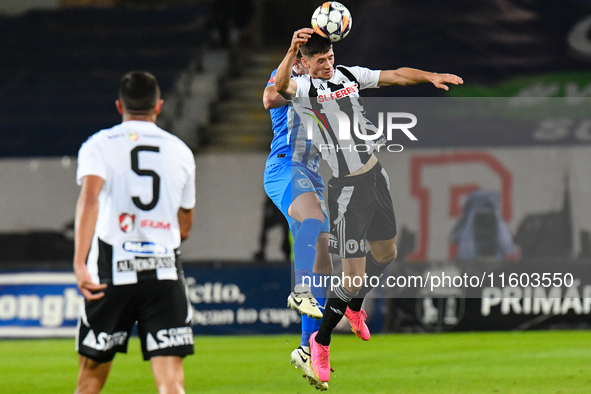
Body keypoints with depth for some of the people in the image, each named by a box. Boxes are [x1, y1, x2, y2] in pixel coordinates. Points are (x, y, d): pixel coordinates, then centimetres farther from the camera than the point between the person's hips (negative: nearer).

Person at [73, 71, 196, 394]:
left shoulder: (99, 145, 4)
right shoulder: (180, 151, 13)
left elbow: (90, 197, -16)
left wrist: (79, 262, -24)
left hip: (112, 271, -1)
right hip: (165, 272, 1)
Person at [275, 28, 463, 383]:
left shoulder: (349, 75, 8)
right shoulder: (304, 87, -11)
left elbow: (396, 75, 10)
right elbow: (280, 86, -34)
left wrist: (430, 76, -6)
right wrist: (291, 51, -50)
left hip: (376, 175, 7)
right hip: (346, 188, -7)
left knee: (386, 255, 21)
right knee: (354, 275, -8)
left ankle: (354, 307, 49)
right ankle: (320, 341, 12)